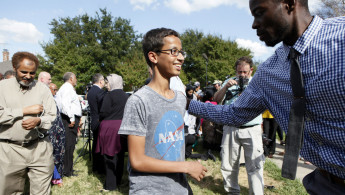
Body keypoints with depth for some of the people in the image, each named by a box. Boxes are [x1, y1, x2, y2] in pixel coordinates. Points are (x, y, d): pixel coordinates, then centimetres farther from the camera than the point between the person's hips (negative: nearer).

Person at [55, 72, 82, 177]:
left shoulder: (65, 88, 22)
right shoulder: (68, 88, -9)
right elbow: (65, 103, -22)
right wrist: (72, 118, -20)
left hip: (70, 120, 10)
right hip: (70, 119, -10)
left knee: (70, 145, 14)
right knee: (69, 145, -6)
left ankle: (68, 169, 22)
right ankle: (67, 171, 0)